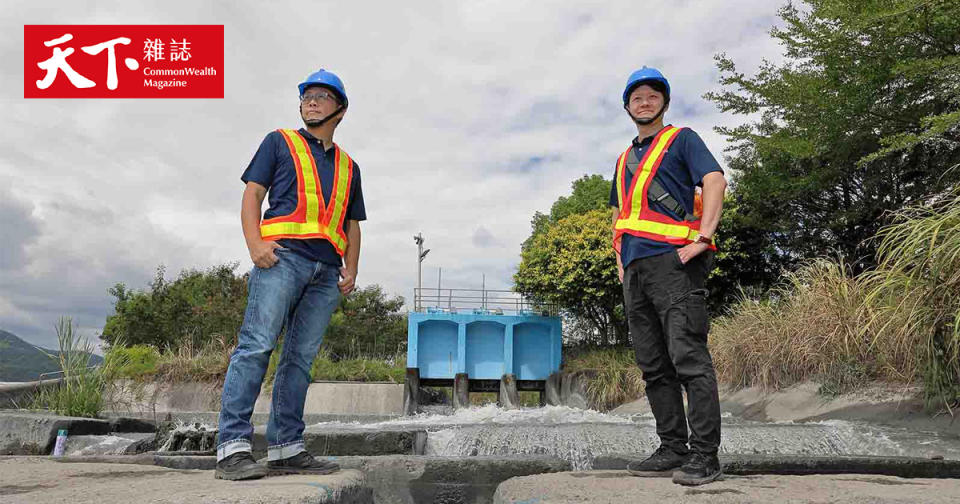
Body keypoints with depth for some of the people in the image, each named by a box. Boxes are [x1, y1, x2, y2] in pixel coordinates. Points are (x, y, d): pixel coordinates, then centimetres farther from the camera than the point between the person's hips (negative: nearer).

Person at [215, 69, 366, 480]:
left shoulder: (348, 167, 26)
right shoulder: (280, 142, 16)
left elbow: (352, 225, 25)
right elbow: (252, 194, 7)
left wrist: (351, 269, 9)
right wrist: (255, 244, -10)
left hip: (327, 269, 4)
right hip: (283, 255, -4)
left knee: (300, 358, 3)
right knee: (256, 345, -13)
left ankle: (286, 448, 7)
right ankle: (233, 447, -13)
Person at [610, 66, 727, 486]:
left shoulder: (682, 139, 8)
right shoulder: (624, 159, 26)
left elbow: (714, 180, -8)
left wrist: (702, 238, -19)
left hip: (673, 260, -7)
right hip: (636, 270, 8)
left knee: (689, 358, -11)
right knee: (653, 366, 8)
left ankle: (704, 455, -5)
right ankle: (673, 449, 15)